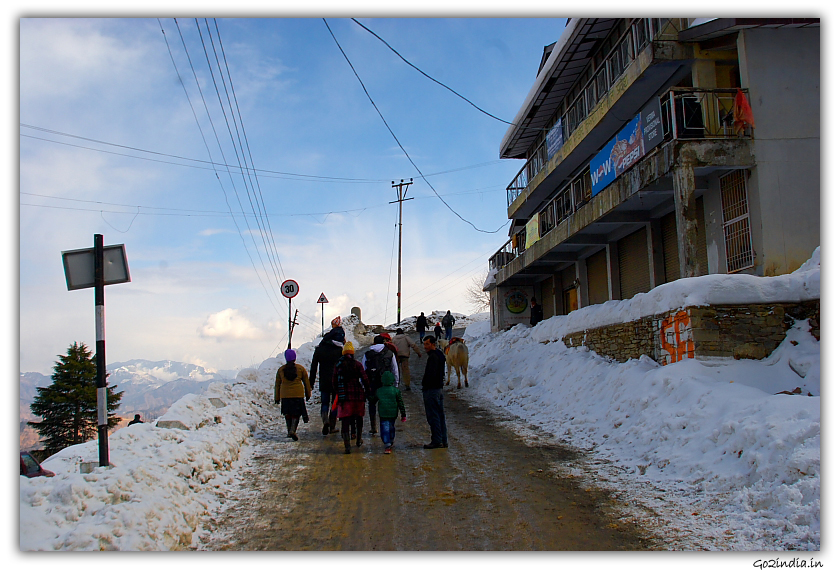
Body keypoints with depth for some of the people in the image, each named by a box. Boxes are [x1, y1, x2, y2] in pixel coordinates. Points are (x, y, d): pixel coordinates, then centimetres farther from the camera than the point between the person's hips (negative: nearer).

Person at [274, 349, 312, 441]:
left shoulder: (280, 369, 5)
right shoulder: (301, 368, 0)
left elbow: (277, 384, 8)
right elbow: (306, 382, 5)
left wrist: (277, 398, 14)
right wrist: (308, 394, 16)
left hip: (285, 395, 2)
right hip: (298, 394, -2)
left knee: (287, 414, 16)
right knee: (296, 413, 3)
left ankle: (290, 431, 17)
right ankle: (293, 430, -15)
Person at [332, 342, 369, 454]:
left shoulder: (338, 364, 4)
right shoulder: (357, 364, -2)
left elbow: (334, 381, 7)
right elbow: (364, 379, -7)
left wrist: (338, 392, 21)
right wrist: (367, 391, 5)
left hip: (344, 395, 0)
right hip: (358, 394, 0)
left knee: (345, 420, -3)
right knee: (359, 417, 19)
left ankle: (347, 445, -17)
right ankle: (358, 441, 32)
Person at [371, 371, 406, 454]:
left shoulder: (378, 391, 1)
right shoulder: (396, 390, -2)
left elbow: (373, 401, 13)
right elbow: (400, 403, 0)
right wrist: (403, 414, 5)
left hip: (383, 414, -1)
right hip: (393, 413, 1)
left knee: (384, 429, -2)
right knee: (391, 427, 21)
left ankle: (387, 445, -18)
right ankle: (391, 442, 37)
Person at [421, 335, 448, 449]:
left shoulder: (433, 357, -17)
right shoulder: (440, 355, 15)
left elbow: (430, 375, -22)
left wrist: (425, 386, -13)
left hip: (431, 389, -10)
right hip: (440, 388, 10)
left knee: (433, 416, -5)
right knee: (440, 415, 12)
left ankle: (436, 441, -3)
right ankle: (444, 440, 16)